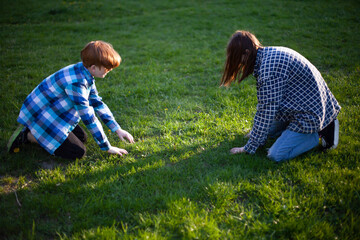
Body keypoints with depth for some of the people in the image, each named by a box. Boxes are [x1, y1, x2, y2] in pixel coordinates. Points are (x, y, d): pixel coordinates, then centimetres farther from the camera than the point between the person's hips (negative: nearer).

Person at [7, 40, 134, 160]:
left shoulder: (85, 72, -2)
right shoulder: (76, 82, -31)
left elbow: (97, 103, 7)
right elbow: (88, 118, -27)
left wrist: (117, 129, 5)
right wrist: (107, 147, -18)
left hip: (52, 111, 10)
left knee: (82, 137, 12)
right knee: (78, 152, -11)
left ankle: (32, 131, 14)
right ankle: (28, 135, -4)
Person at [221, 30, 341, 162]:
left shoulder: (268, 67, -27)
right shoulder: (268, 53, 5)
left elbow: (267, 111, -22)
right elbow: (264, 102, 13)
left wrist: (249, 147, -12)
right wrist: (256, 131, 19)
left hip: (310, 111, -10)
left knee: (276, 155, -14)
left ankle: (321, 132, 1)